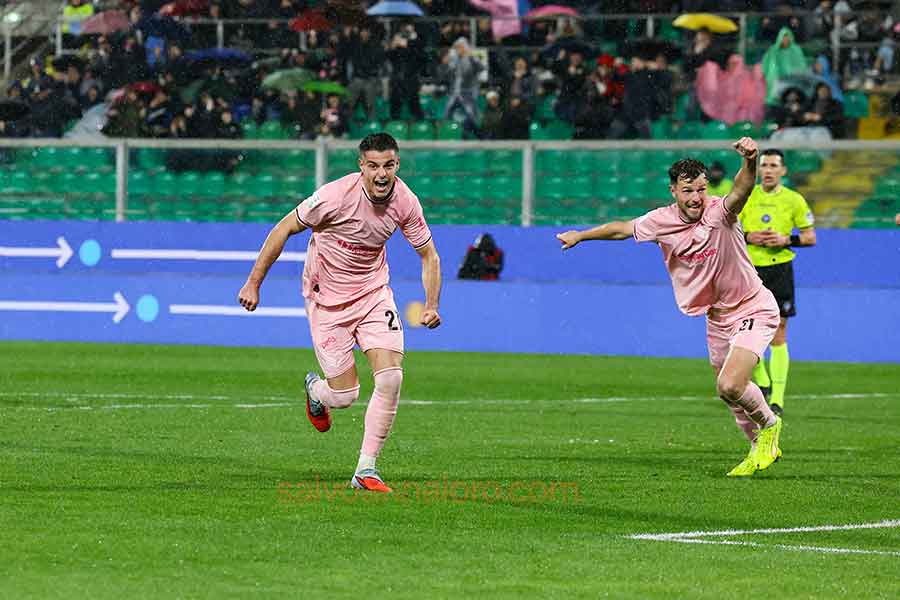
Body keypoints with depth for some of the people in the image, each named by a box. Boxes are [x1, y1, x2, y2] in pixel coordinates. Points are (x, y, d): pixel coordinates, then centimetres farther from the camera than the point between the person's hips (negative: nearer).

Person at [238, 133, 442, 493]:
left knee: (391, 378, -15)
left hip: (374, 292, 3)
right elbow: (285, 229, -12)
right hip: (328, 298, -3)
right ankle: (315, 390, 36)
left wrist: (431, 305, -12)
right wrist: (254, 282, -10)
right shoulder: (337, 195, -25)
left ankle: (366, 470, -3)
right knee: (344, 395, -4)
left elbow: (429, 256, 2)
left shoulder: (405, 201, -12)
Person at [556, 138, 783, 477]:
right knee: (728, 393, 14)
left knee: (730, 386, -22)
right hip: (717, 318, 7)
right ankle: (761, 449, 37)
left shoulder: (718, 212, -21)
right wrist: (581, 235, 26)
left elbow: (741, 190, -44)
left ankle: (768, 425, 9)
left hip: (752, 310, -7)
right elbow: (623, 228, 15)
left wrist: (750, 161, -64)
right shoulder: (661, 221, -4)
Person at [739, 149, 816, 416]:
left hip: (779, 270, -2)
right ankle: (762, 382, 21)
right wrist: (748, 237, -10)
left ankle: (777, 398, -4)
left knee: (778, 336, -4)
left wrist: (787, 240, -12)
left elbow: (811, 237, 5)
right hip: (749, 270, 2)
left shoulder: (794, 200, 2)